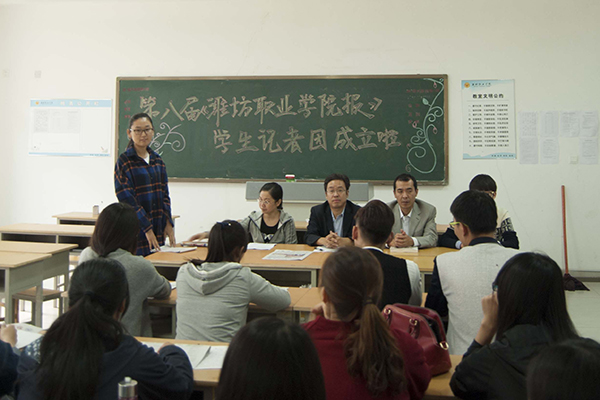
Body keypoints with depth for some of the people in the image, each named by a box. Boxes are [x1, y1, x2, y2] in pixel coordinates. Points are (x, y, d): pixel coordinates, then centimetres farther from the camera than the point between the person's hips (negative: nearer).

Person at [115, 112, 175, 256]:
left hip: (158, 229, 6)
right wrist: (147, 228, -16)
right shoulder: (124, 162, -6)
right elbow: (127, 199, -12)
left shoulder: (157, 160, 12)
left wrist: (168, 223, 3)